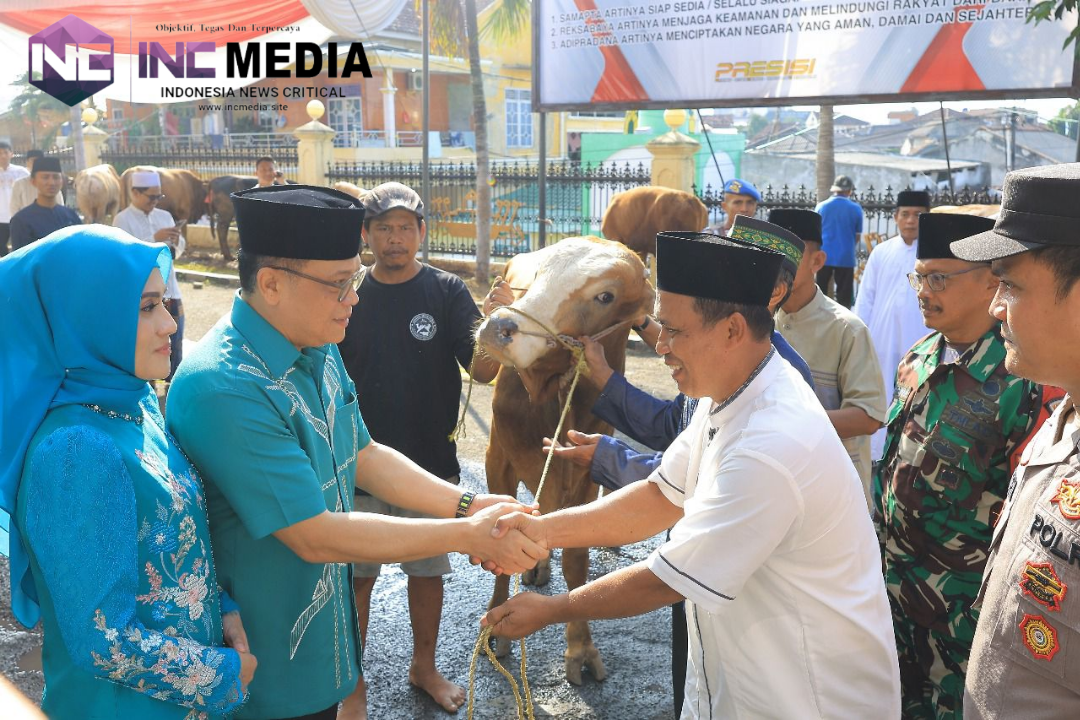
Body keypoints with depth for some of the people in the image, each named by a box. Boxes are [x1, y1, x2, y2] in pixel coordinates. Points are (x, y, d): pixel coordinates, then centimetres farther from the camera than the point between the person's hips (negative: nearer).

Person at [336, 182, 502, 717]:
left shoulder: (447, 292, -6)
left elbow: (482, 371, -16)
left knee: (428, 570, 16)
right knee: (355, 574, 11)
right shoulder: (348, 295, -3)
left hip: (431, 462, 0)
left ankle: (424, 667, 38)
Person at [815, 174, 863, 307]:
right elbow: (858, 235, 5)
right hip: (846, 257, -1)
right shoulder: (856, 209, -4)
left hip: (824, 256, 1)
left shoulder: (821, 206, -1)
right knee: (844, 296, 5)